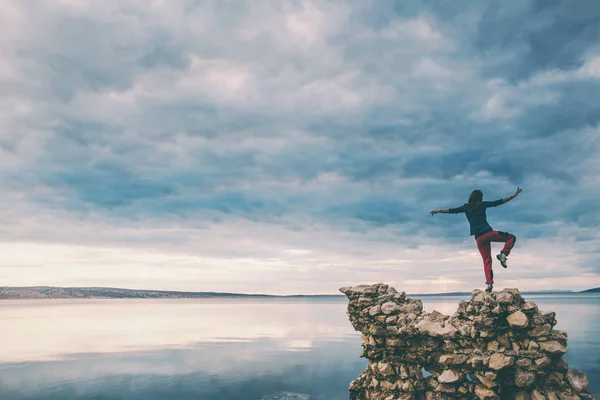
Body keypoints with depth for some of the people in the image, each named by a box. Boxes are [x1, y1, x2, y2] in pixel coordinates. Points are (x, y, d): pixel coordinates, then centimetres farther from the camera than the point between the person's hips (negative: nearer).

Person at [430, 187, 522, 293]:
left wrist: (439, 211, 27)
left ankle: (489, 283, -2)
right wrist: (514, 195, 8)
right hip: (488, 233, -4)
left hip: (479, 238, 4)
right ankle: (503, 254, -9)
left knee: (486, 261, 8)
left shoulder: (466, 207, 11)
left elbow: (452, 210, 15)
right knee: (511, 237, 13)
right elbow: (498, 202, 2)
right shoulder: (482, 204, 3)